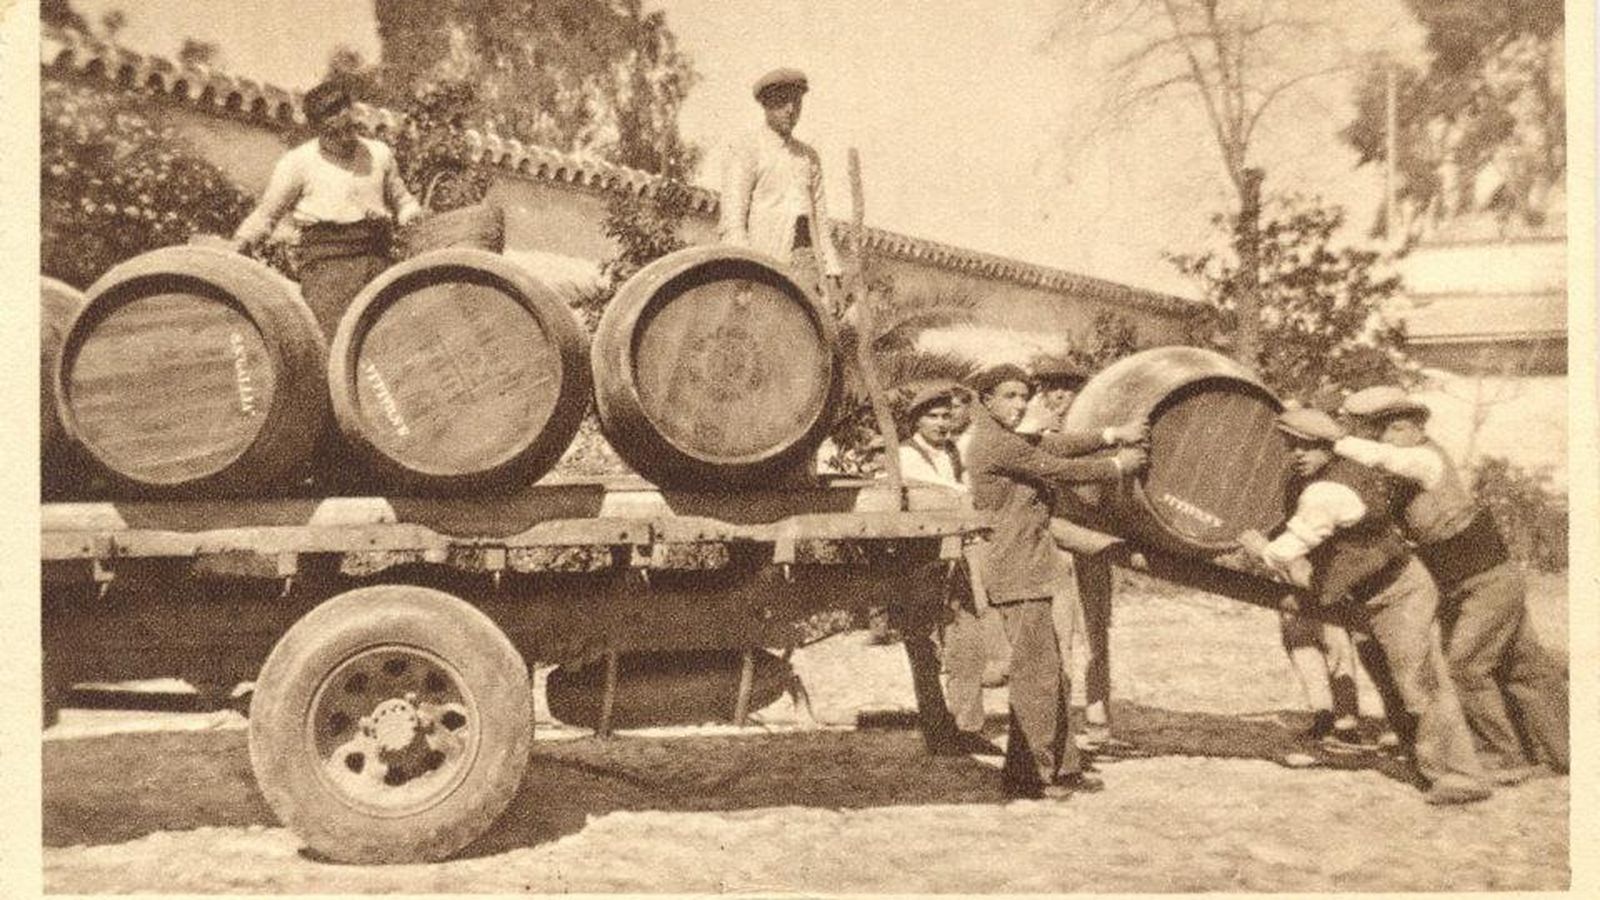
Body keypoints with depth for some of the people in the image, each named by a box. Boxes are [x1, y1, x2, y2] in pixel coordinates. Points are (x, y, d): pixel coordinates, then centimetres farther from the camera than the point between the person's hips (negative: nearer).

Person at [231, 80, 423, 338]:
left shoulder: (379, 153, 16)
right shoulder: (297, 162, 5)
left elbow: (402, 201, 29)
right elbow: (266, 213, 10)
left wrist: (414, 217, 8)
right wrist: (239, 245, -3)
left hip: (376, 256, 4)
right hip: (325, 258, -3)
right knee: (329, 339, -18)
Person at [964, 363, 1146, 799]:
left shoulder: (1006, 440, 18)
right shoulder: (996, 443, -13)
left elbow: (1053, 445, 19)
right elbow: (1057, 469, -11)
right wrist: (1116, 466, 1)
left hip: (1025, 573, 11)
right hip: (1017, 574, -11)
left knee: (1050, 673, 14)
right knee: (1037, 673, -8)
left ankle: (1061, 767, 22)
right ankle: (1029, 774, -2)